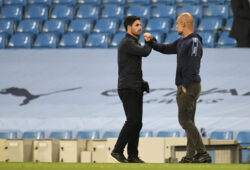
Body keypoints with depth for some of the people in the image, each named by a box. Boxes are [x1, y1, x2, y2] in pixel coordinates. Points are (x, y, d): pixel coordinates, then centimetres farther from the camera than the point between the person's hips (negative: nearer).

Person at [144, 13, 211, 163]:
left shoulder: (194, 42, -14)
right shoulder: (182, 42, 16)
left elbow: (193, 65, -22)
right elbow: (165, 49, 25)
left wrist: (185, 86, -21)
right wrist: (151, 41, 10)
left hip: (190, 87, -10)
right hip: (186, 88, 10)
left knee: (185, 120, -13)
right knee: (188, 121, 8)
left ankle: (202, 153, -16)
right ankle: (190, 156, 9)